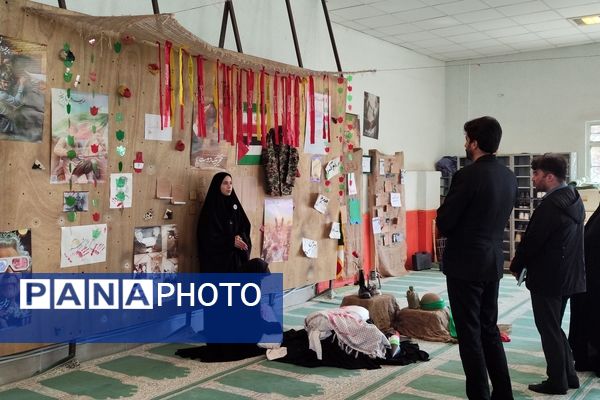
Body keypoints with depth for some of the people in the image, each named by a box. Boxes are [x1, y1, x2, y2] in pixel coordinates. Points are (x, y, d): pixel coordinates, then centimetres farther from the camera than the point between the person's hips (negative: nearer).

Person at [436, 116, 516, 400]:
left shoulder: (467, 175, -18)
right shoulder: (509, 176, 6)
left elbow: (443, 222, -14)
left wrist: (449, 225, 7)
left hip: (465, 264, -8)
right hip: (494, 262, 8)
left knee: (470, 333, 3)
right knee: (489, 328, 18)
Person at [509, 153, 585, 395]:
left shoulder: (550, 205, -21)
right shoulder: (574, 200, 7)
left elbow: (531, 240, -18)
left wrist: (516, 266, -2)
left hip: (547, 277, -9)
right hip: (567, 275, 9)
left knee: (549, 330, 3)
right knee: (555, 328, 20)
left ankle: (557, 382, 13)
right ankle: (569, 376, 27)